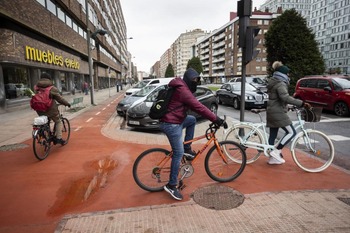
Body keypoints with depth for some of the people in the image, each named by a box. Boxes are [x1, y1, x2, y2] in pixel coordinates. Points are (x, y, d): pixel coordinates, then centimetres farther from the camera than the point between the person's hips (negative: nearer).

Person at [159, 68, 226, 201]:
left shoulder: (180, 88, 16)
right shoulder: (183, 90, -16)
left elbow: (194, 106, 22)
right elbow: (199, 108, -22)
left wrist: (212, 117, 21)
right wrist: (216, 119, -18)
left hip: (173, 121, 10)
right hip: (171, 125, -10)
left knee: (192, 120, 21)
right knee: (178, 154, -6)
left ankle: (187, 149, 19)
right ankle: (171, 186, 3)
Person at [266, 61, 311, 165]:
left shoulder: (273, 82, 16)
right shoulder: (280, 83, -15)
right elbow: (285, 97, -31)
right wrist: (302, 103, -33)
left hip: (272, 111, 10)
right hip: (278, 112, -10)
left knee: (273, 135, 11)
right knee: (291, 132, -5)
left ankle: (273, 158, 17)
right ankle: (276, 151, -7)